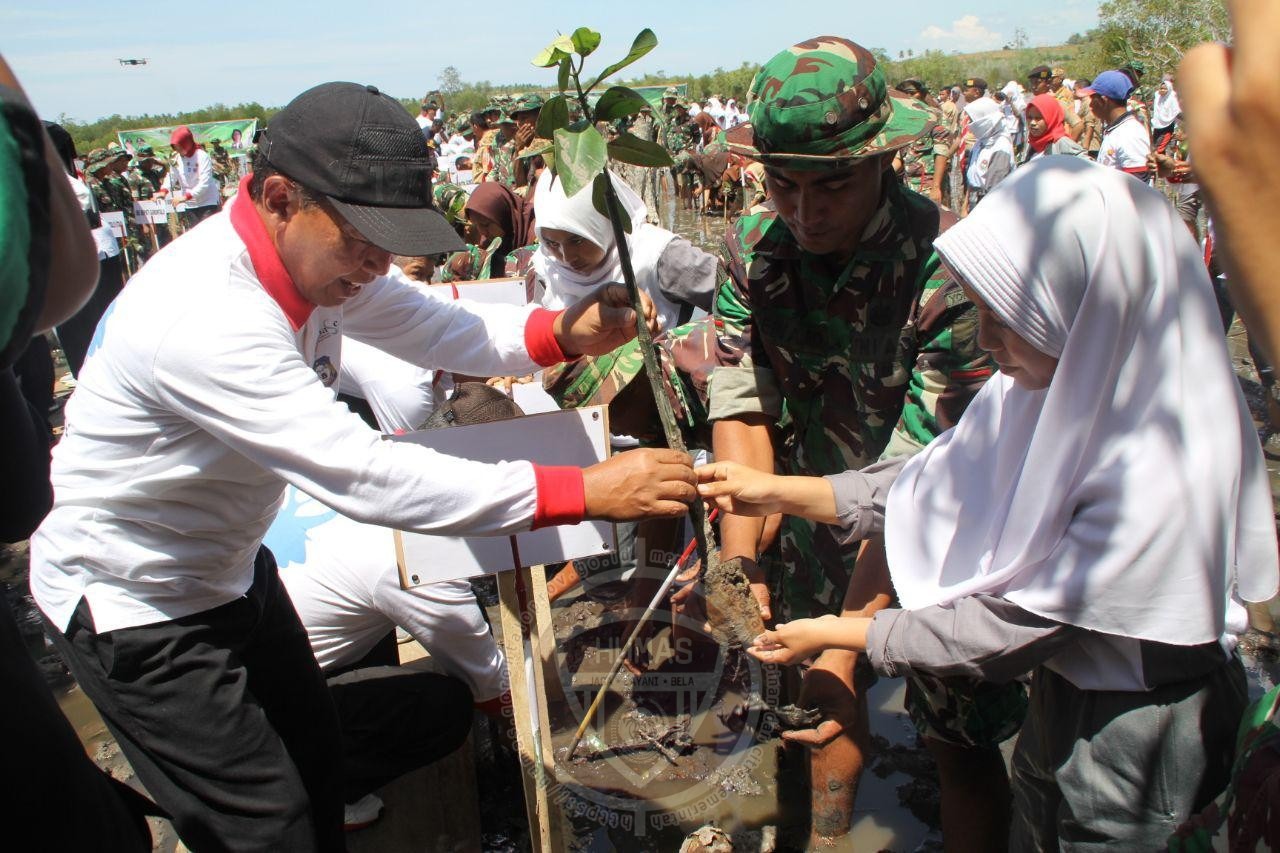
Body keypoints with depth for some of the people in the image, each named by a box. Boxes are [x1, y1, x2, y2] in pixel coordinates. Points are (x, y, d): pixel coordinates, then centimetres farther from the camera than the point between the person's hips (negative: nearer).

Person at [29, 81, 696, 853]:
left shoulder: (310, 251, -10)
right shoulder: (203, 317, -37)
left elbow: (433, 329, -5)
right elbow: (366, 478, -40)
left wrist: (561, 334, -24)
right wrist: (582, 491, -41)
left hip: (229, 565, 8)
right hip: (134, 605, -8)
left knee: (314, 753, 20)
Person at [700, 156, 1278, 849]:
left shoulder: (1161, 474, -35)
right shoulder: (1054, 380, -14)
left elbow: (1018, 624, -27)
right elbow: (946, 480, -4)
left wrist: (840, 634, -19)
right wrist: (778, 492, -8)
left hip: (1134, 727, -6)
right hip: (1059, 693, 6)